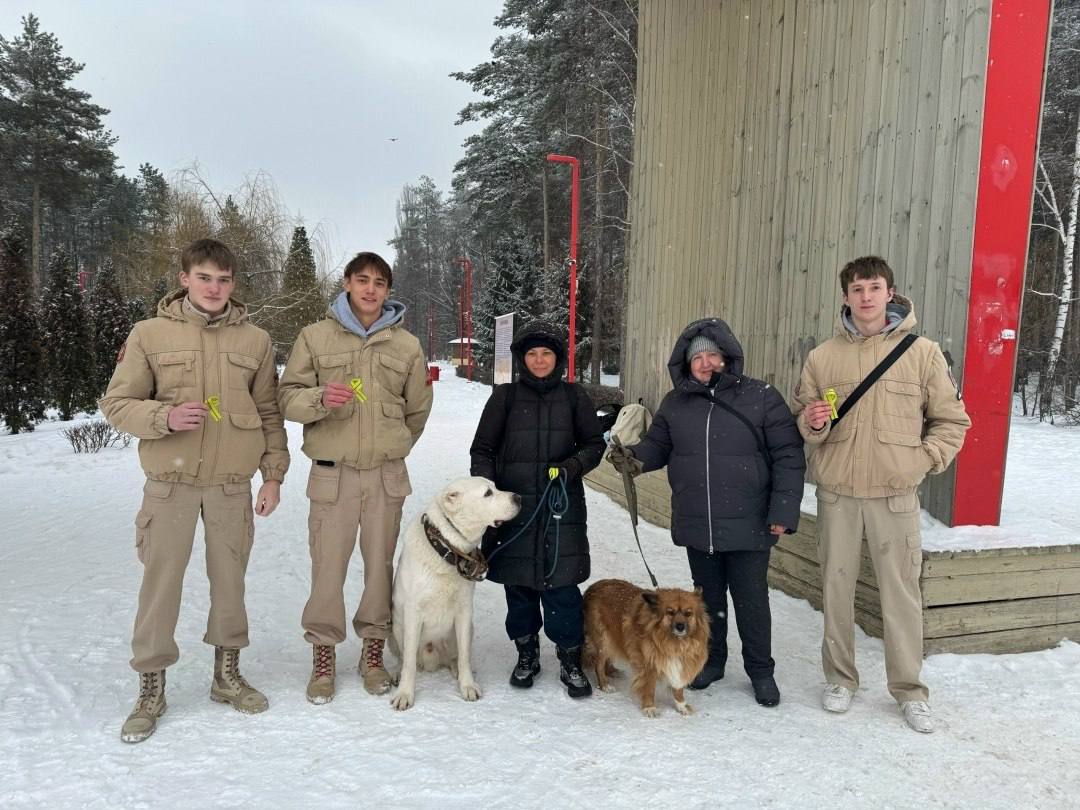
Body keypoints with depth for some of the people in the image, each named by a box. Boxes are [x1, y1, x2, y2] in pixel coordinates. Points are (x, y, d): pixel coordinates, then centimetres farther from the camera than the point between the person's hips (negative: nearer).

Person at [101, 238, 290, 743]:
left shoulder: (255, 340, 4)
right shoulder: (150, 334, -1)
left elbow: (269, 414, 8)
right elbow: (116, 404, 1)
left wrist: (273, 475, 4)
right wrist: (164, 416, -18)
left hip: (233, 483, 2)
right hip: (171, 481, -1)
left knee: (229, 578, 11)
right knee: (160, 582, 3)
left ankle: (227, 674, 28)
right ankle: (151, 688, 20)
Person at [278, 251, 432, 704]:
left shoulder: (406, 345, 7)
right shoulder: (316, 336, 3)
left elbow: (417, 410, 17)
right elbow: (288, 396, 2)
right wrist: (320, 399, -18)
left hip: (386, 474, 2)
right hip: (332, 473, -1)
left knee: (381, 562, 8)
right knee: (327, 566, 0)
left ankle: (374, 649, 25)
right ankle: (324, 653, 19)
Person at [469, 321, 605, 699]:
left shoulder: (573, 396, 5)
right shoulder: (505, 397, 4)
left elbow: (594, 444, 10)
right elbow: (482, 450, 7)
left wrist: (571, 467, -8)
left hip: (562, 505, -1)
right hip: (514, 506, 1)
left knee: (561, 583, -3)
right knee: (519, 583, 8)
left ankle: (570, 660, 11)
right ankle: (526, 654, 25)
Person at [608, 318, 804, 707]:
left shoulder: (761, 397, -7)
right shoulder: (675, 403, 4)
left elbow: (788, 456, -7)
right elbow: (658, 445, 10)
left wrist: (784, 510, -11)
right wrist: (635, 457, -13)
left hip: (748, 527, -3)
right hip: (696, 527, 3)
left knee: (751, 600, 9)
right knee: (708, 597, 18)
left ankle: (761, 670, 29)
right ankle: (711, 659, 37)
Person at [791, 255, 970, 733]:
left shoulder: (922, 353, 1)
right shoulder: (823, 357, 3)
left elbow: (952, 421, 7)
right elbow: (801, 423, 10)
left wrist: (922, 461, -4)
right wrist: (812, 423, -12)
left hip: (895, 495, -1)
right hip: (836, 492, 1)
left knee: (901, 591, 4)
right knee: (836, 585, 9)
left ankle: (909, 689, 22)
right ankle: (840, 678, 26)